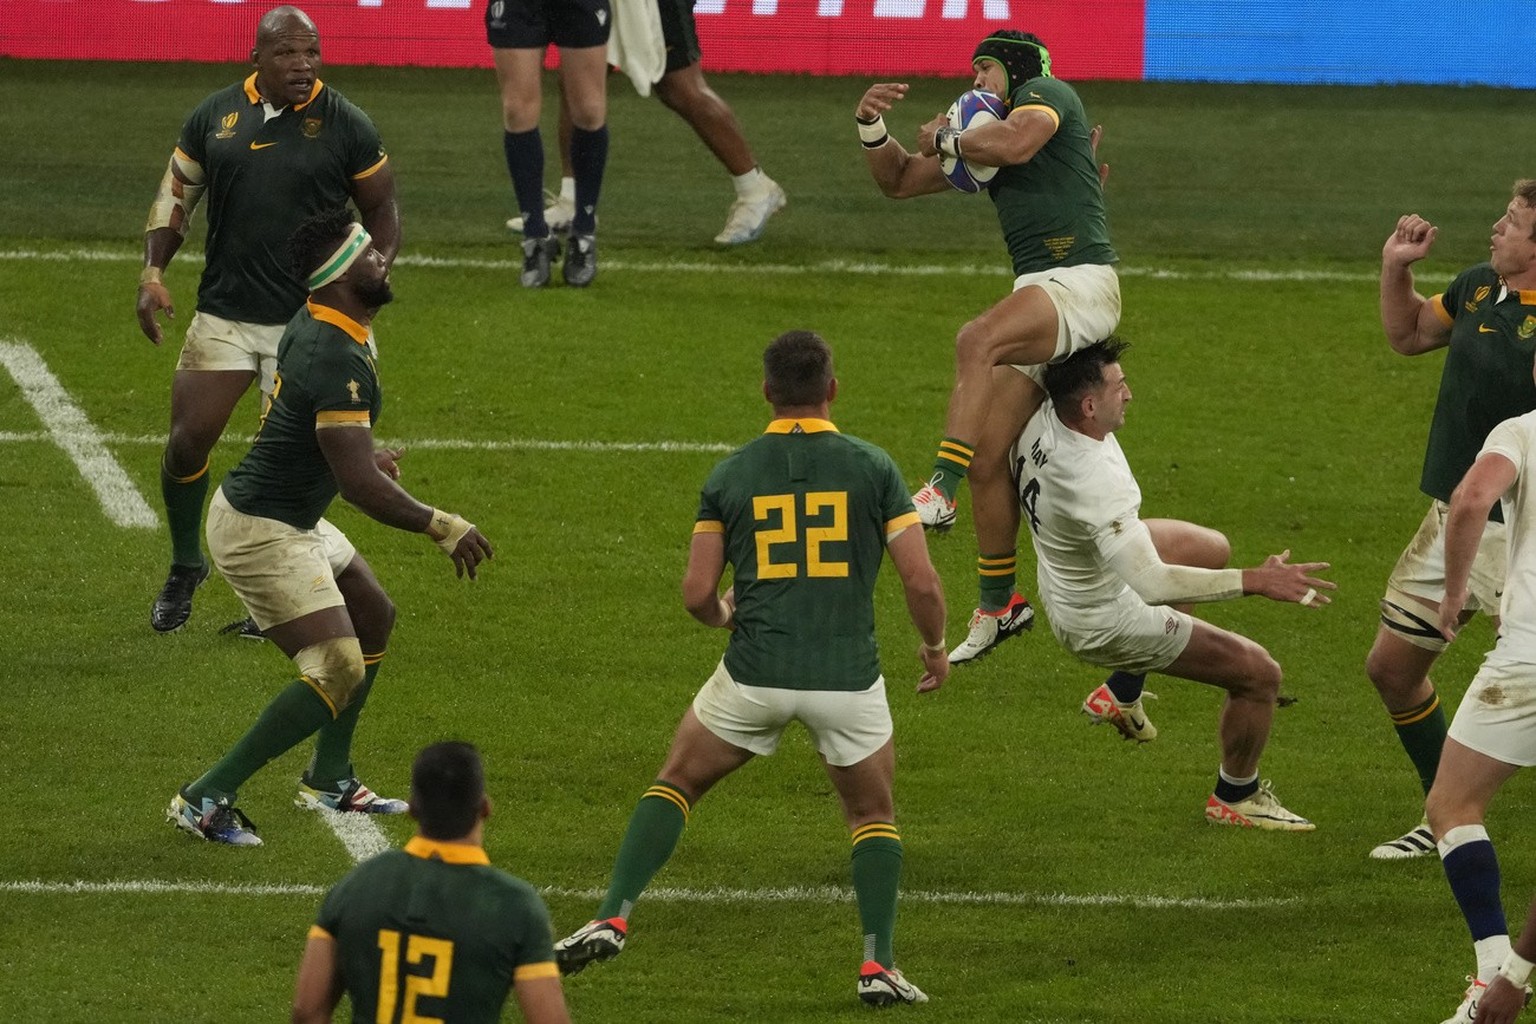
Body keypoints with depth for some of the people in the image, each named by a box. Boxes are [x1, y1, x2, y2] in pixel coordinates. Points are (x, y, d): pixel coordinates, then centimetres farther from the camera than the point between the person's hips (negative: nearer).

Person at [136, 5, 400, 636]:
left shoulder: (346, 127, -4)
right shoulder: (215, 117, 3)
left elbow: (382, 211, 6)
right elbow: (175, 196, 13)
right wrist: (152, 271, 1)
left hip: (309, 322, -2)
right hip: (224, 315, 2)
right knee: (187, 442, -1)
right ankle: (185, 566, 23)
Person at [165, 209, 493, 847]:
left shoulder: (311, 324, 4)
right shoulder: (339, 363, -28)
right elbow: (361, 487, -30)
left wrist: (364, 455, 33)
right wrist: (442, 528, -21)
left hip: (292, 519, 11)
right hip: (262, 532, -11)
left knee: (374, 619, 23)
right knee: (338, 672, -14)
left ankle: (329, 780, 31)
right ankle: (206, 799, -10)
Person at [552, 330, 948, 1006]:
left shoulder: (729, 476, 5)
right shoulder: (872, 468, 1)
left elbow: (696, 594, 4)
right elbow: (921, 581, -2)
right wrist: (935, 646, 18)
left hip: (754, 673, 0)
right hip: (848, 679, 0)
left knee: (676, 784, 21)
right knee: (874, 817, 21)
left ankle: (611, 921, 9)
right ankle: (878, 965, 6)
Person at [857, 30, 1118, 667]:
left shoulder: (1045, 91, 3)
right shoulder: (981, 134, 26)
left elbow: (1015, 143, -19)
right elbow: (899, 181, 29)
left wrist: (942, 139, -1)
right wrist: (871, 127, 10)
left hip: (1081, 283, -9)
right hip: (1037, 297, 9)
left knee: (978, 341, -36)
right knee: (988, 460, 4)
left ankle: (938, 494, -45)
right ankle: (998, 606, 17)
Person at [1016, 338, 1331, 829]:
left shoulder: (1042, 420, -19)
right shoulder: (1098, 484, -42)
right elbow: (1151, 583, -47)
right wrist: (1253, 581, -47)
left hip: (1067, 583, 9)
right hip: (1108, 623, -9)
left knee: (1210, 548, 30)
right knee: (1259, 673, 1)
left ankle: (1122, 693, 34)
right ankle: (1236, 797, 28)